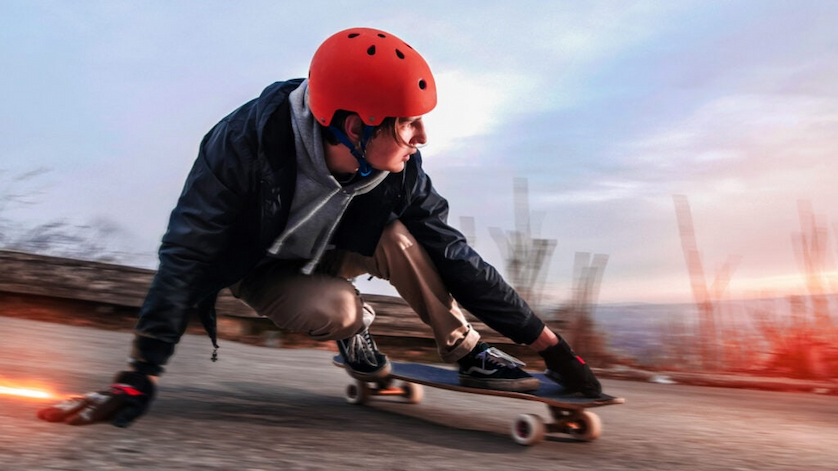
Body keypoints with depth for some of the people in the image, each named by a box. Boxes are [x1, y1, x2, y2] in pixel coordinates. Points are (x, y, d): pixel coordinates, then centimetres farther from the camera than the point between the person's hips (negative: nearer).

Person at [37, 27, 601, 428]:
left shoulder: (399, 170, -24)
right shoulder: (247, 143, -35)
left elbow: (452, 253, -20)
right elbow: (189, 253, -32)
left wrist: (547, 341, -19)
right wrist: (141, 376, -35)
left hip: (325, 252, 2)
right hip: (260, 267, -2)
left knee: (398, 237, -28)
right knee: (334, 309, -32)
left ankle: (467, 352, -12)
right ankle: (355, 326, 4)